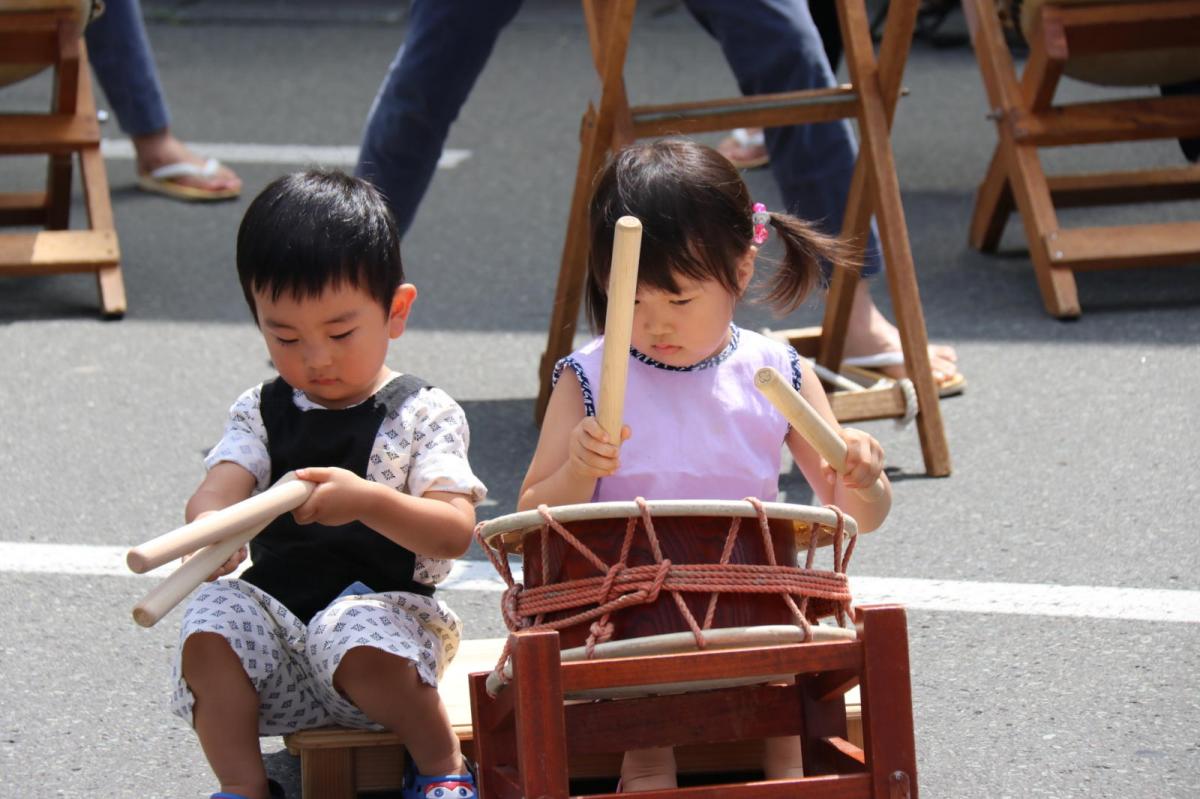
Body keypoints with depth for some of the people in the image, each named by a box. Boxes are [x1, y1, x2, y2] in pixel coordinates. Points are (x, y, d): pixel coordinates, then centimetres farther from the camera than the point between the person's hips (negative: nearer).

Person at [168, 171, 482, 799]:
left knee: (360, 641, -35)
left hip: (384, 606, -3)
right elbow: (219, 486, -7)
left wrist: (368, 501, -33)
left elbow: (454, 533, -13)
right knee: (212, 622, -26)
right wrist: (210, 527, -34)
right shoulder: (261, 413, 10)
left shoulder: (423, 416, -1)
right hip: (276, 605, 3)